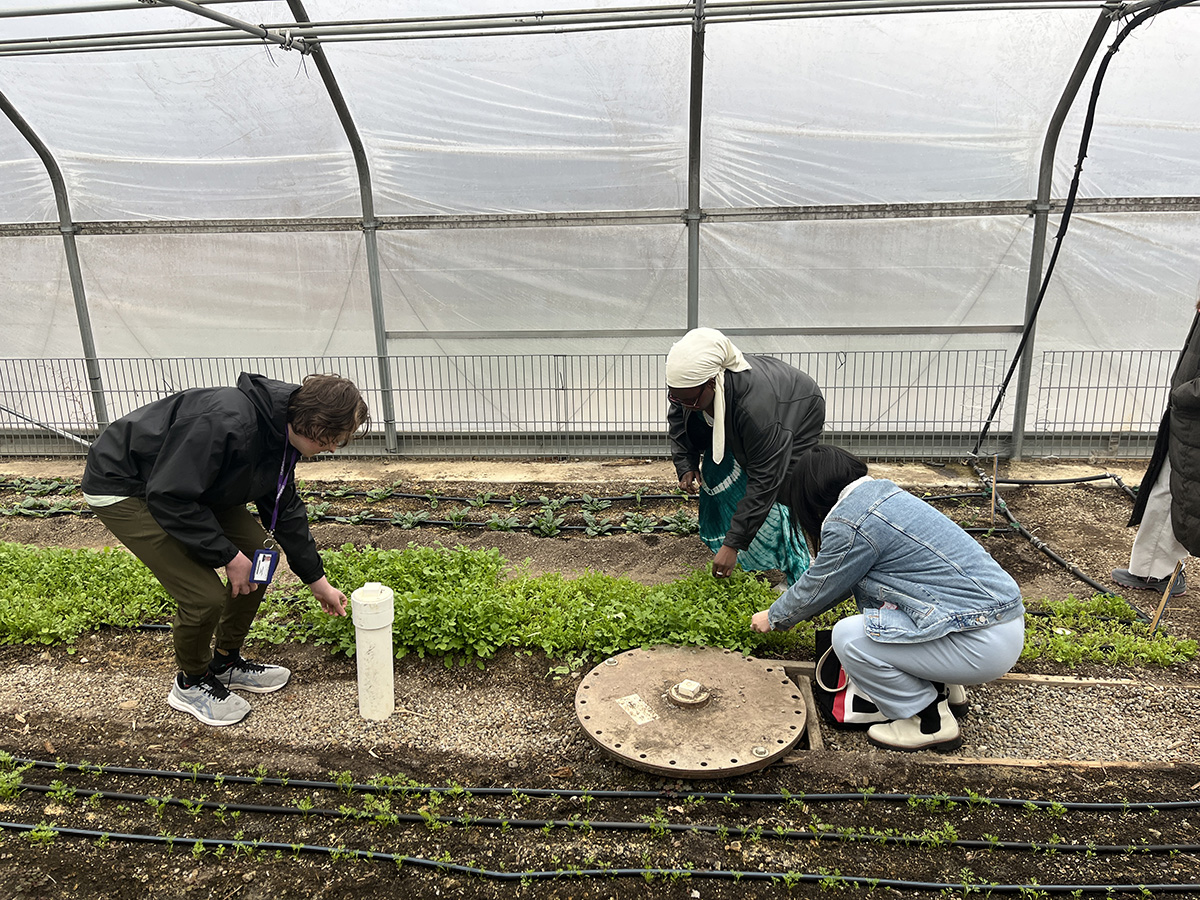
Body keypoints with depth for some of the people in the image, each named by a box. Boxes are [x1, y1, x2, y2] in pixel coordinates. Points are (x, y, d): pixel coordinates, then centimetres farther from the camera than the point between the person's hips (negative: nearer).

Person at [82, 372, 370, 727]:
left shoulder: (281, 432, -6)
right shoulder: (226, 423, -36)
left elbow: (285, 510, 6)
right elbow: (168, 498, -32)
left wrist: (318, 581, 10)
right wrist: (227, 555, -23)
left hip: (188, 484, 9)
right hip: (121, 488, -9)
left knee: (259, 551, 3)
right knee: (205, 595, -16)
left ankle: (226, 663, 22)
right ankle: (191, 683, 15)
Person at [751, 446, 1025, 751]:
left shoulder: (849, 523, -17)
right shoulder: (883, 492, 12)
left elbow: (817, 589, -2)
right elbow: (838, 578, 25)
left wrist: (773, 618, 17)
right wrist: (790, 610, 33)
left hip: (985, 645, -10)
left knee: (849, 637, -11)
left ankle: (931, 723, 5)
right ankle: (942, 686, 23)